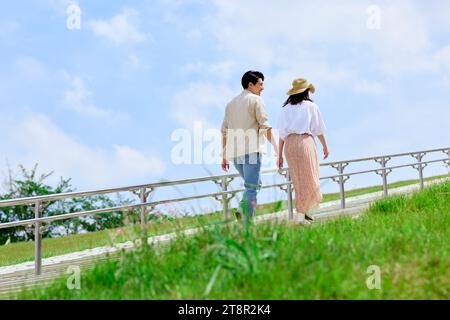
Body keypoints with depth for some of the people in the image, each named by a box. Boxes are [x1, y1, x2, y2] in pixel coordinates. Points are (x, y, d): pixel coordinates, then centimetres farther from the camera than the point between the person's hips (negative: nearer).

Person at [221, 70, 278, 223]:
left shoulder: (231, 103, 20)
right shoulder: (256, 100, 0)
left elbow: (224, 131, 17)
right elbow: (265, 126, -9)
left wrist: (224, 156, 18)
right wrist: (276, 147, -6)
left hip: (234, 153, 7)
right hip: (251, 149, -7)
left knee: (253, 184, 19)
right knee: (252, 187, -3)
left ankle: (242, 210, 0)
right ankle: (248, 221, -8)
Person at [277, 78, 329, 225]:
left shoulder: (286, 108, 11)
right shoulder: (311, 106, 2)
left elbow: (282, 133, 9)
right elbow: (318, 130, 6)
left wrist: (279, 155, 12)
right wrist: (325, 146, 20)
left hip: (289, 144, 4)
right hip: (305, 141, -4)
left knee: (298, 181, 15)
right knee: (309, 179, 2)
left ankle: (305, 212, 24)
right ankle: (301, 214, -7)